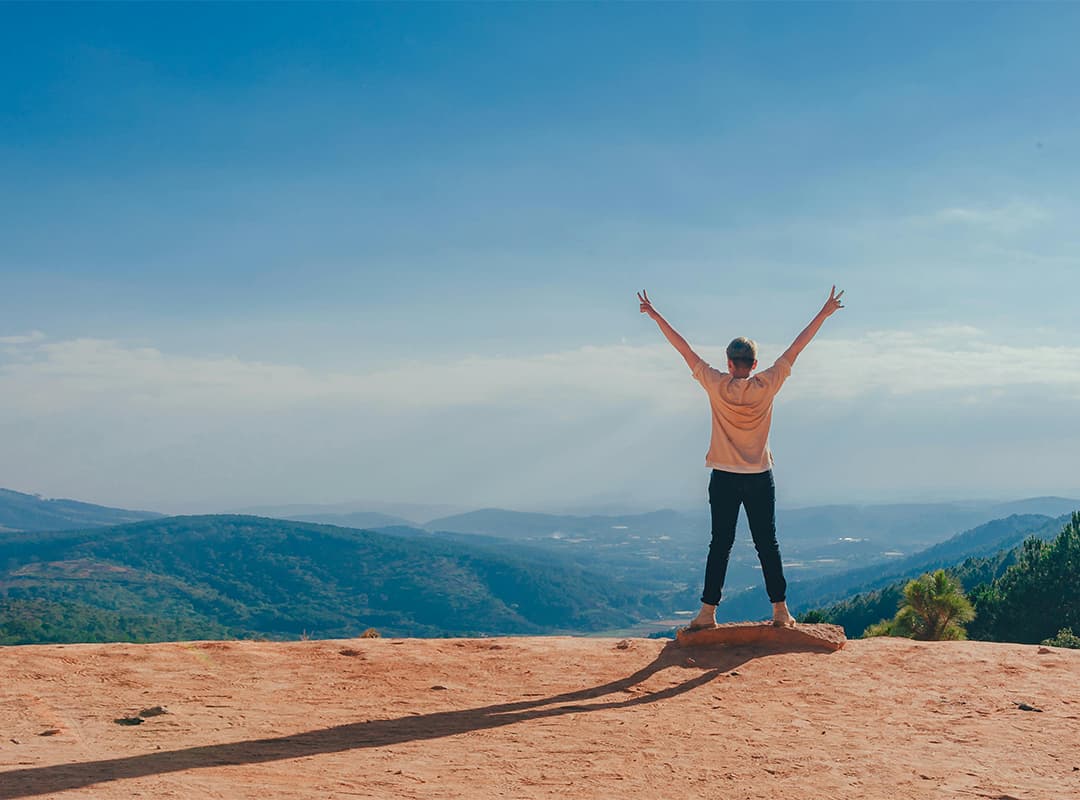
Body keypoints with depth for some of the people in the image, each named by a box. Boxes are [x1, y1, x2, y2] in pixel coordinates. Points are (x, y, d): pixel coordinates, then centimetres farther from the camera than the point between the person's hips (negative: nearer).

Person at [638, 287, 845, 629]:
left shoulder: (717, 386, -7)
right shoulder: (766, 385, -4)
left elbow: (683, 349, -1)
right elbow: (796, 348, 3)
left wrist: (655, 316, 5)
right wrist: (824, 314, 10)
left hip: (724, 478, -1)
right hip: (760, 478, 1)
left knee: (720, 544, 2)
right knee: (767, 544, 6)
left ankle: (708, 612, 1)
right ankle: (780, 610, 8)